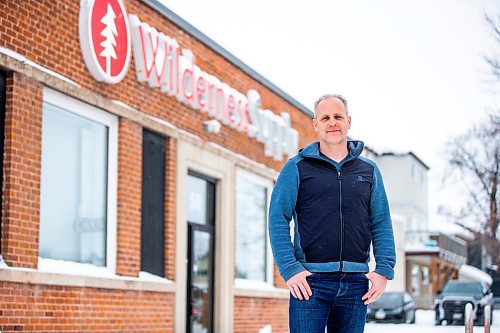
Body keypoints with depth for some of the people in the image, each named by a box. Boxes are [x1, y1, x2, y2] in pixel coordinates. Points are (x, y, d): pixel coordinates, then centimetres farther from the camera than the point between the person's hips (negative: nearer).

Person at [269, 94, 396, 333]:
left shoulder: (368, 170, 15)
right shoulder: (297, 168, 5)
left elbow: (382, 224, 13)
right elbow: (278, 219, -2)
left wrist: (384, 269, 0)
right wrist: (289, 269, -12)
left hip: (356, 281, 3)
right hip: (310, 279, -3)